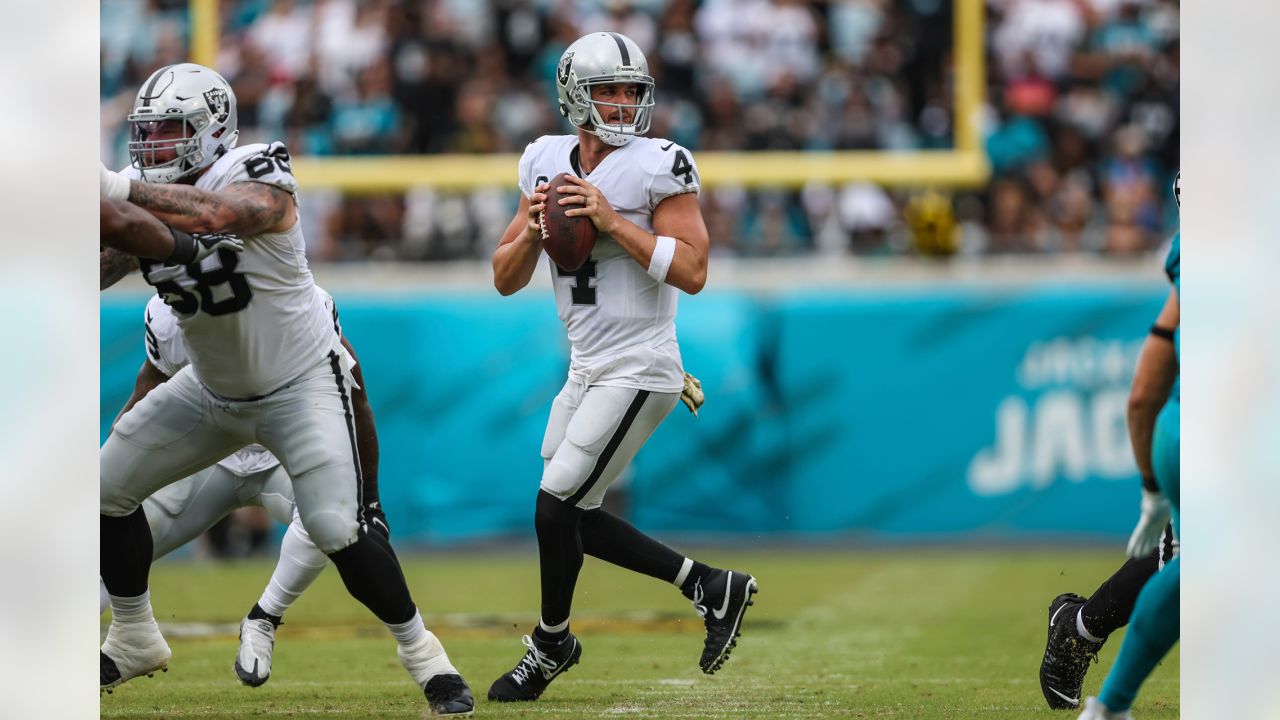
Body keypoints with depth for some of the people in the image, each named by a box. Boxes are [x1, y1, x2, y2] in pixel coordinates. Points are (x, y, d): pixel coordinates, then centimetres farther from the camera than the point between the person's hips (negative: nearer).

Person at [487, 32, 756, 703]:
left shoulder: (658, 166, -12)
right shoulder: (546, 162, 6)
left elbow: (692, 272, -19)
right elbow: (504, 279, 10)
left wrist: (614, 222, -23)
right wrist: (531, 232, -10)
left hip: (638, 373, -8)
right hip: (587, 369, 8)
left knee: (557, 506, -7)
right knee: (573, 519, 11)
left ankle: (551, 642, 15)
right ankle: (710, 586, 21)